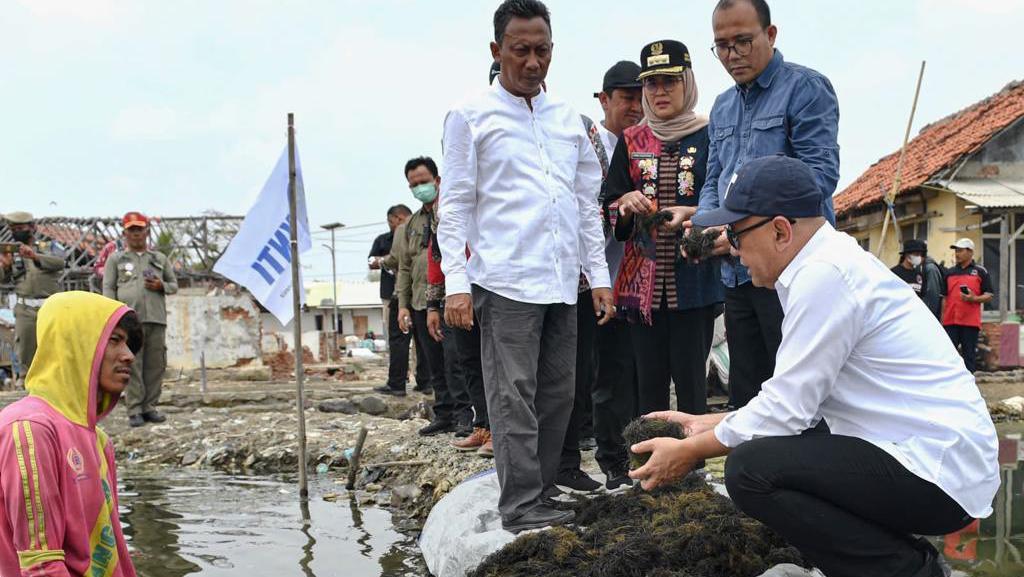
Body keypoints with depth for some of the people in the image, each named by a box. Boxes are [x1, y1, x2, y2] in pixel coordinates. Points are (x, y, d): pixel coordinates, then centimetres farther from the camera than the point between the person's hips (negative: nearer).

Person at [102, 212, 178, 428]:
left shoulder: (160, 259, 19)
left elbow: (174, 285, 22)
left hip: (156, 320, 3)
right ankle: (135, 410, -4)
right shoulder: (115, 259, 12)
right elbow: (108, 289, 6)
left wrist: (162, 286, -2)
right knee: (132, 366, -6)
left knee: (156, 365, 0)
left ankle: (150, 407, 7)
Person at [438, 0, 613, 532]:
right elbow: (455, 204, 0)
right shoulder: (471, 116, 3)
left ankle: (542, 493, 17)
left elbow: (587, 203, 19)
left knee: (557, 394, 7)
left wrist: (599, 275, 12)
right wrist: (455, 281, -9)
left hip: (563, 282, 5)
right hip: (505, 279, -5)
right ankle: (521, 507, 0)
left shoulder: (569, 118, 16)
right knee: (514, 397, -6)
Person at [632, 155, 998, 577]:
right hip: (937, 458, 10)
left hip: (937, 472, -10)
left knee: (751, 469, -19)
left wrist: (690, 451, -5)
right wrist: (707, 424, 18)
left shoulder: (824, 274, -18)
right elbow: (796, 398, 15)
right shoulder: (832, 263, 12)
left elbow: (785, 409, -17)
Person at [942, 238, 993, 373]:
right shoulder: (950, 272, 14)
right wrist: (941, 319, 9)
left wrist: (974, 299, -16)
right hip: (950, 321, 3)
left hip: (970, 321, -3)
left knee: (969, 357, 3)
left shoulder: (980, 271, 5)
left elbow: (989, 296, 3)